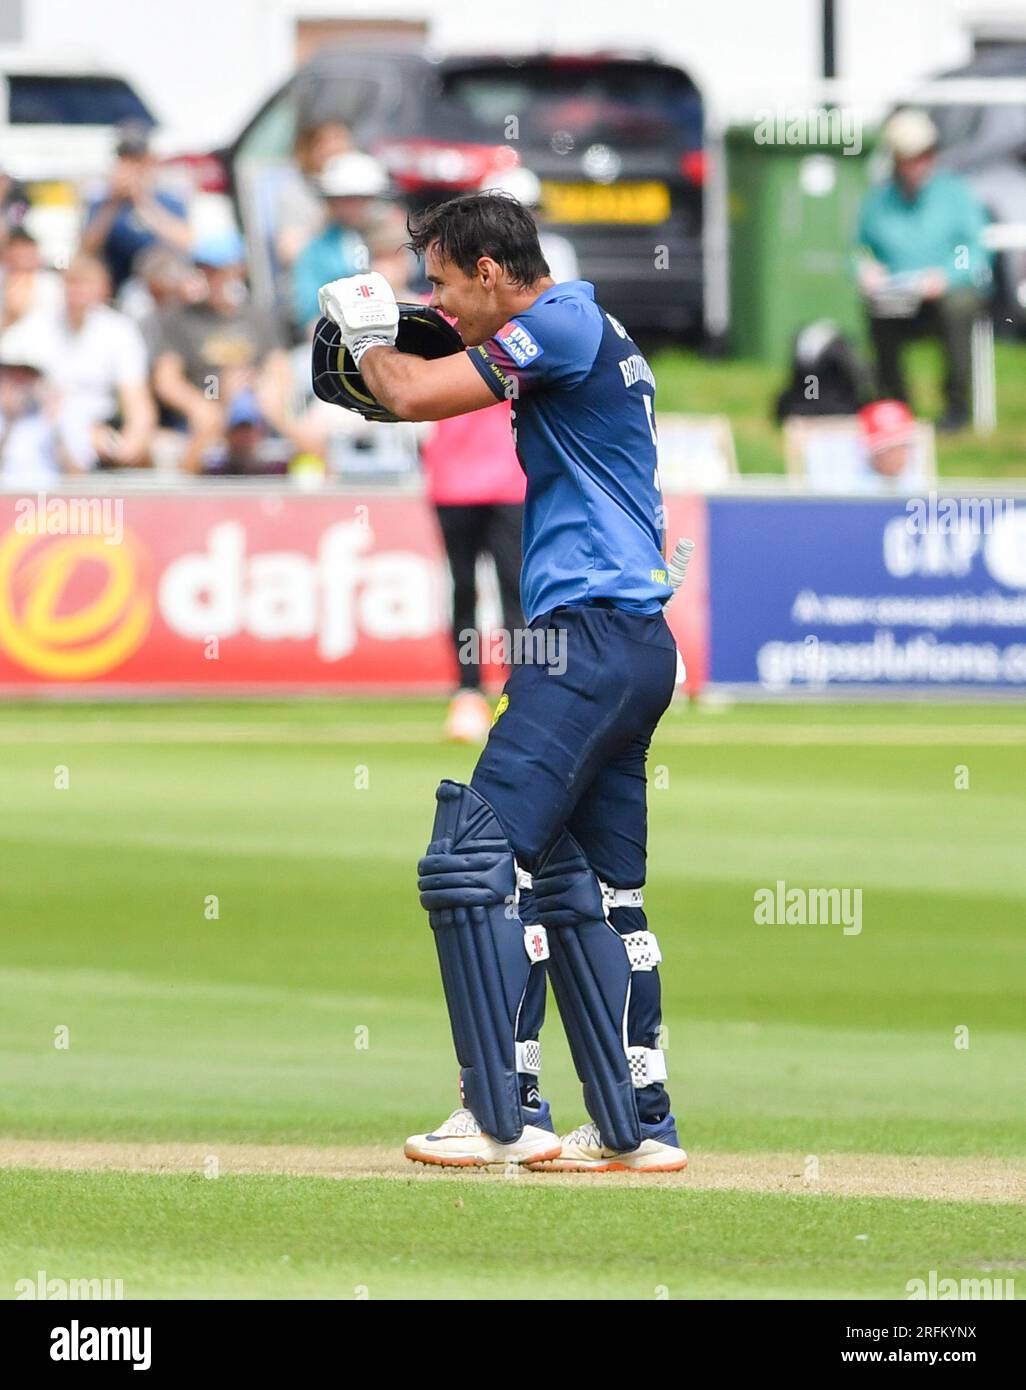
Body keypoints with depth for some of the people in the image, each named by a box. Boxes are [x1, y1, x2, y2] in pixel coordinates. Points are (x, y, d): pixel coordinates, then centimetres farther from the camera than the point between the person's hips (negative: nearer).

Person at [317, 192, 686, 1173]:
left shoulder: (564, 326, -11)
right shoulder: (588, 339, 20)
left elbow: (413, 395, -15)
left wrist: (367, 335, 5)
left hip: (588, 639, -10)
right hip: (634, 647, 10)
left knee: (476, 859, -11)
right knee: (591, 888, 14)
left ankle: (505, 1114, -13)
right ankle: (637, 1124, 14)